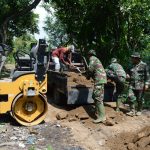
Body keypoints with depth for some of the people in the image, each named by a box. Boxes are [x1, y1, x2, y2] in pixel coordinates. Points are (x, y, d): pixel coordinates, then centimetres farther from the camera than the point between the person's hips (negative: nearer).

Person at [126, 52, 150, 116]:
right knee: (131, 97, -6)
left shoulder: (144, 65, -3)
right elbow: (129, 74, 26)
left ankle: (139, 111, 19)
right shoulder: (132, 66, 13)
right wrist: (128, 76, 3)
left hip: (140, 85, -5)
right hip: (132, 85, 5)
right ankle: (132, 111, 0)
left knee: (139, 99, 4)